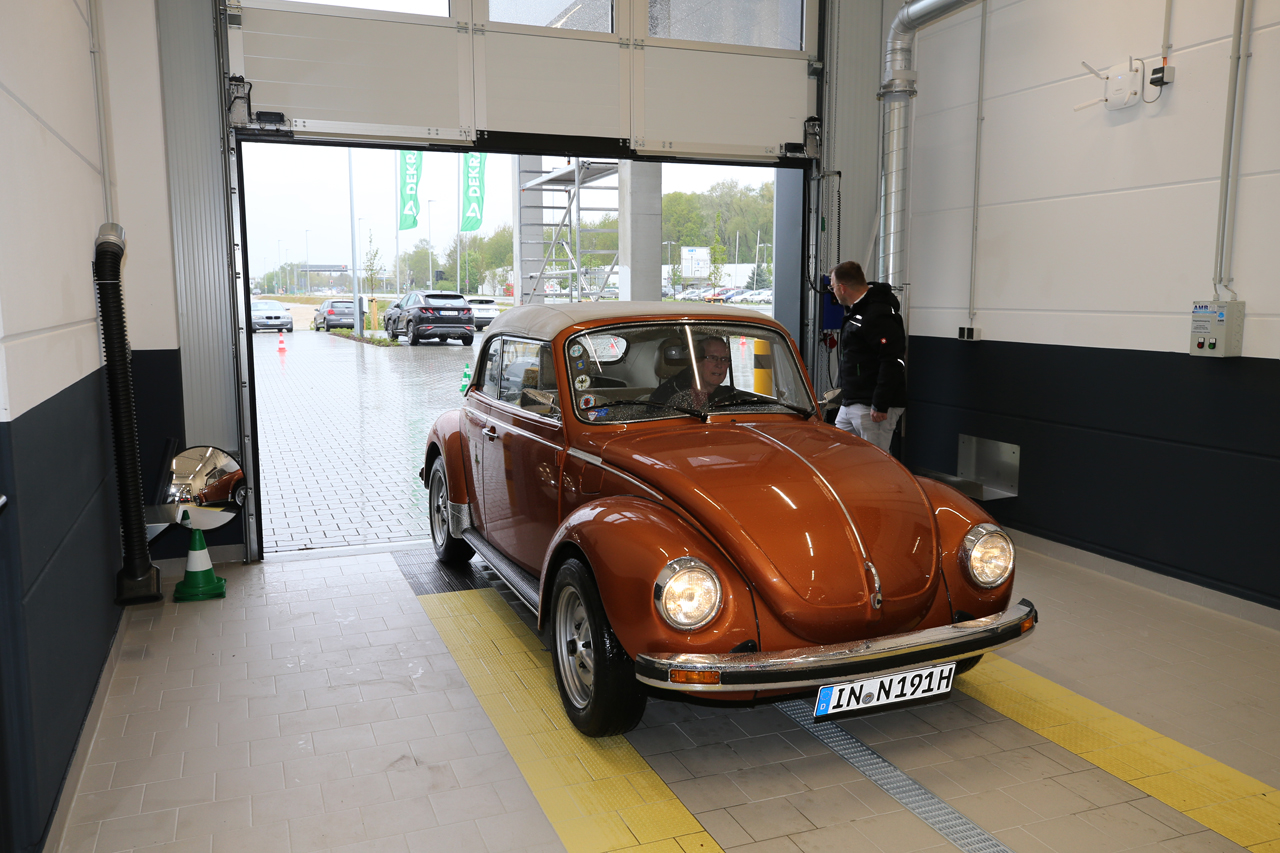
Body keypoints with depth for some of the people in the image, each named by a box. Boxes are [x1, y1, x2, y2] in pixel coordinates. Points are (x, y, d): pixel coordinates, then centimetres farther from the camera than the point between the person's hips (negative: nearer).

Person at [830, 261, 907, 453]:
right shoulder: (857, 311, 17)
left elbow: (893, 362, -25)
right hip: (850, 405, 11)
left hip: (872, 408, -11)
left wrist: (880, 406, -26)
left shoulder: (878, 316, -17)